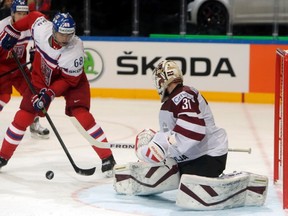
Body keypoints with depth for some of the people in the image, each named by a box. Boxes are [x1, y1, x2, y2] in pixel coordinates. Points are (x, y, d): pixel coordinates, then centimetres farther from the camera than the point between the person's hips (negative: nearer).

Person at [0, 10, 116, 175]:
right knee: (23, 116, 0)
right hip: (41, 78, 4)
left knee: (81, 114, -23)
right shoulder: (41, 27, -27)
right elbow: (33, 16, -3)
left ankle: (107, 158, -17)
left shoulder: (75, 52, -35)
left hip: (72, 80, -4)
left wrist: (50, 94, -32)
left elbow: (69, 80, -25)